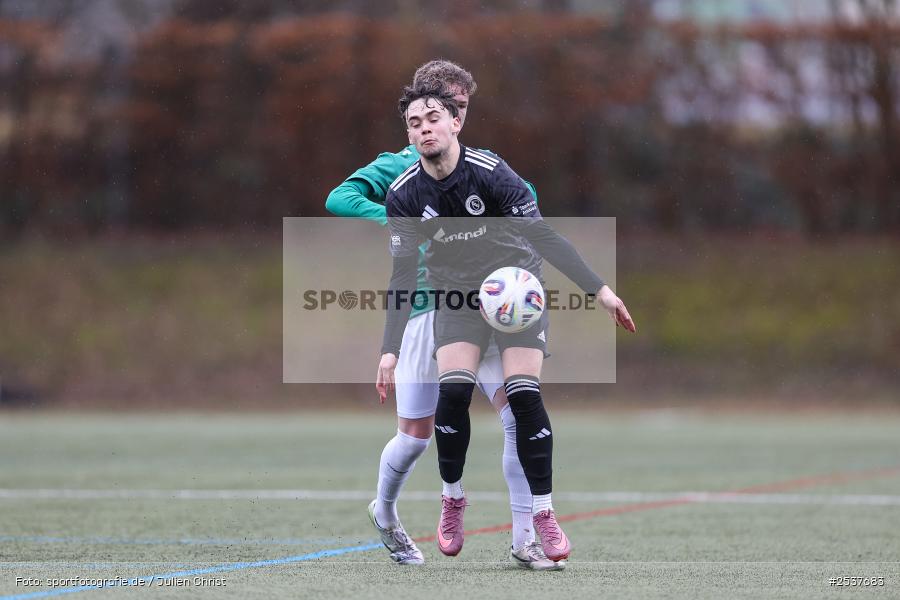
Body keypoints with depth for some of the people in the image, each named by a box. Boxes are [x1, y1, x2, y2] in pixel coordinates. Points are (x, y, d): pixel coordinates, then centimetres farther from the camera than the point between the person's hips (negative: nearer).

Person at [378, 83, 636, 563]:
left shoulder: (489, 173, -22)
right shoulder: (404, 194, -12)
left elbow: (543, 235, -17)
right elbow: (403, 274, -5)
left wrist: (599, 290, -19)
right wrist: (390, 351, -9)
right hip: (456, 289, 2)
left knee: (523, 394, -15)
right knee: (452, 391, -18)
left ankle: (543, 513, -2)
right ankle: (452, 502, 4)